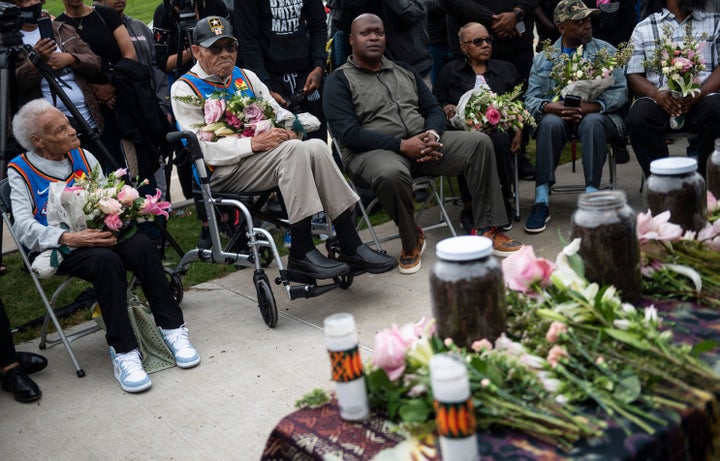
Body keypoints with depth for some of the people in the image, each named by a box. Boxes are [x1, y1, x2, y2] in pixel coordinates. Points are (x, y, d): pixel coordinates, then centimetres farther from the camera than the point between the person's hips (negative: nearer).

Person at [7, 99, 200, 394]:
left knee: (142, 246, -28)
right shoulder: (20, 171, 1)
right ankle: (123, 352, -28)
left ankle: (172, 328, -20)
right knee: (107, 261, -36)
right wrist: (69, 238, -26)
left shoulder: (82, 156, 14)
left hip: (100, 233, 4)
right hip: (60, 248, -4)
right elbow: (24, 226, -10)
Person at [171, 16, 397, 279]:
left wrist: (286, 130, -4)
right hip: (222, 173, -6)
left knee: (316, 147, -22)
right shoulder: (184, 89, -1)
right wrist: (253, 143, -22)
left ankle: (351, 246, -23)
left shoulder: (245, 77, 19)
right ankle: (301, 253, -29)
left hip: (261, 158, 6)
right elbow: (202, 148, -12)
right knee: (293, 149, -30)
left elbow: (280, 114, 21)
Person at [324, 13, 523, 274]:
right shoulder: (339, 81, 1)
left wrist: (432, 134, -9)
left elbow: (434, 109, 17)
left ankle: (486, 229, -8)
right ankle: (411, 240, -13)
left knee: (480, 142, -11)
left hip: (422, 142, 6)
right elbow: (349, 134, -11)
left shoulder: (405, 72, 19)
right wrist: (402, 145, -19)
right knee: (391, 173, -41)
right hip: (374, 151, -6)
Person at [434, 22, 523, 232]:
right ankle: (469, 207, -23)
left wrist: (518, 132, 4)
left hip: (499, 130, 1)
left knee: (498, 142, -36)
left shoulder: (506, 69, 25)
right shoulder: (450, 71, 20)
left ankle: (503, 203, -19)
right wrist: (447, 108, -9)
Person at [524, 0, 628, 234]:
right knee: (550, 123, -34)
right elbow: (530, 99, 1)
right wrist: (547, 106, -22)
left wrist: (594, 106, -21)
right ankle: (541, 202, -34)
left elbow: (620, 91, -1)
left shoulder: (606, 50, 9)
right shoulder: (543, 59, 12)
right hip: (558, 115, 1)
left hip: (596, 115, 0)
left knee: (592, 122, -36)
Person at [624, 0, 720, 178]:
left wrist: (700, 94, -14)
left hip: (703, 96, 0)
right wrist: (656, 94, -12)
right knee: (638, 118, -32)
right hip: (661, 98, 0)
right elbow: (633, 75, 9)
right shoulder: (644, 27, 16)